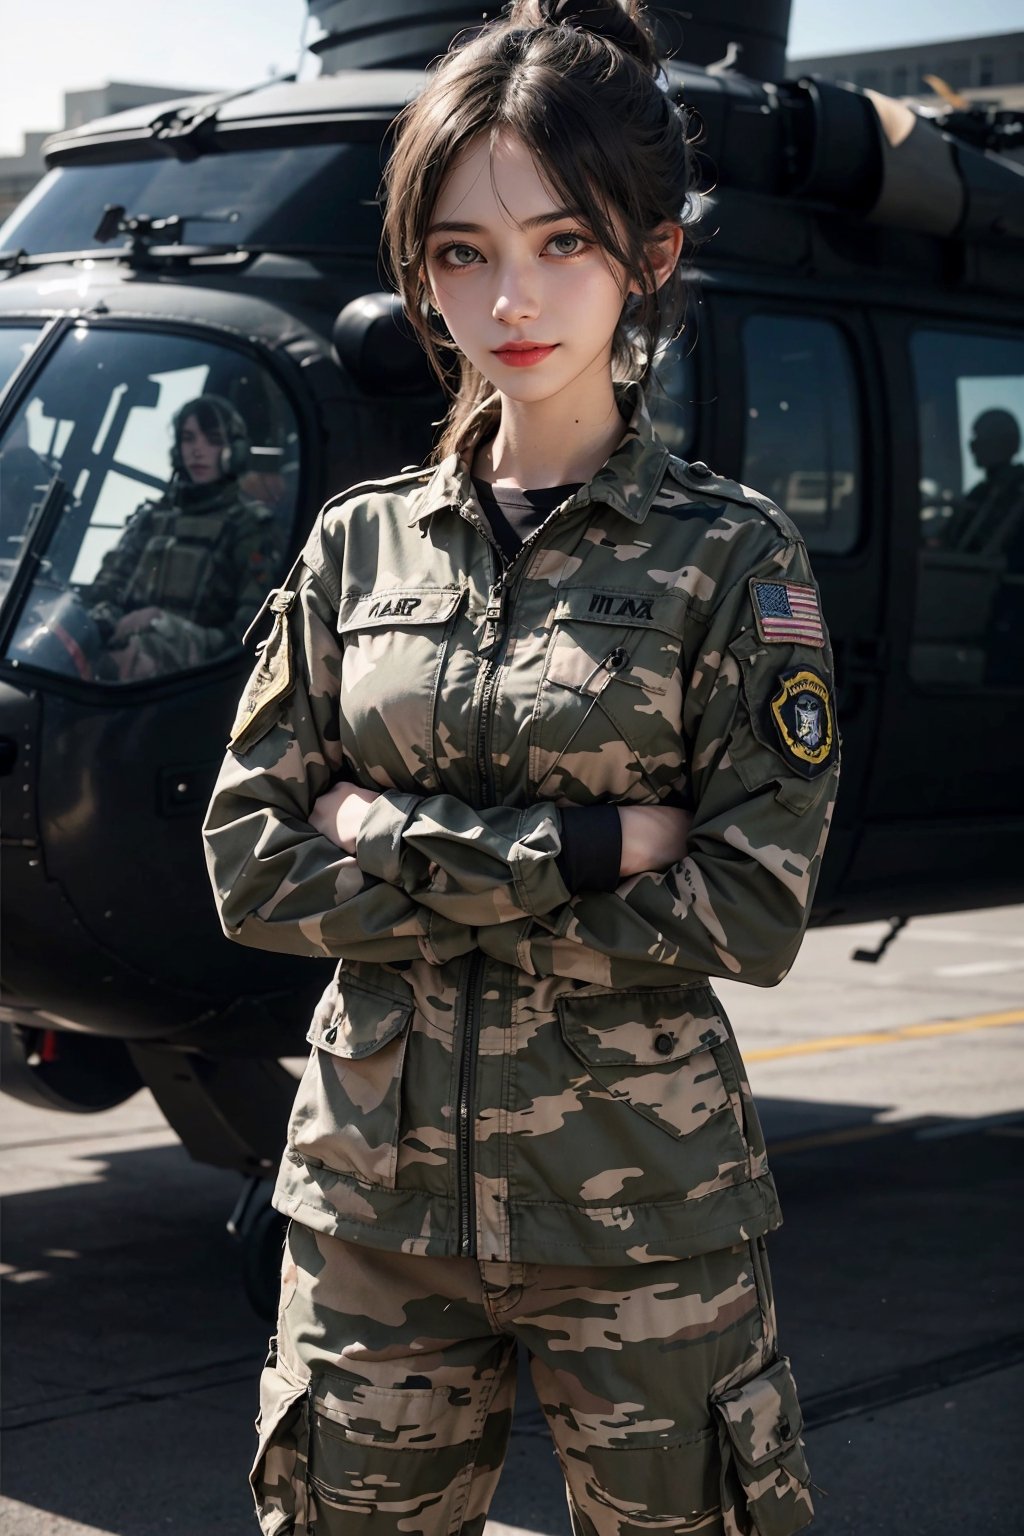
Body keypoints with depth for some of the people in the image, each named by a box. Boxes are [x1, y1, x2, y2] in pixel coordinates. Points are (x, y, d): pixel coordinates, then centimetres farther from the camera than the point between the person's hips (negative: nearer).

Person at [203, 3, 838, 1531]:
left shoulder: (733, 557, -5)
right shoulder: (363, 542, 4)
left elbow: (749, 914, -12)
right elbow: (251, 862, -4)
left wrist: (395, 856, -13)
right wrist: (580, 846, -14)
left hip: (639, 1215, -2)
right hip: (374, 1192, 3)